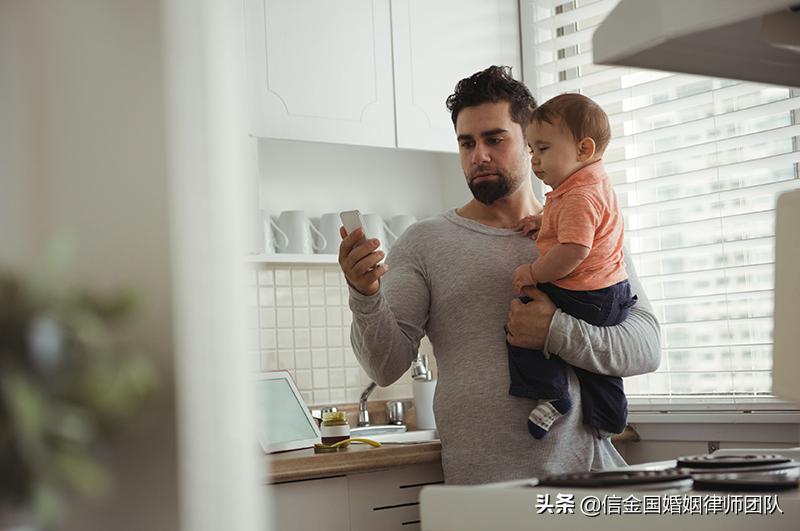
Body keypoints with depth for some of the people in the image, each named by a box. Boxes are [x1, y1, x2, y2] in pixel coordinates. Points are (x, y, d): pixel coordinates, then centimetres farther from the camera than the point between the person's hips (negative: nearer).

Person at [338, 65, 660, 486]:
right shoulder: (425, 242, 9)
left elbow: (646, 349, 4)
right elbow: (386, 368, 2)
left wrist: (557, 332, -12)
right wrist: (366, 297, -18)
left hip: (587, 467, 2)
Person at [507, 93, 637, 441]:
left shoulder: (579, 197, -24)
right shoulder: (596, 184, 11)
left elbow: (574, 251, -33)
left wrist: (534, 273, -21)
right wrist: (543, 221, 12)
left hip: (583, 299, -11)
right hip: (611, 295, 11)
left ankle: (551, 396, -5)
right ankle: (607, 419, 34)